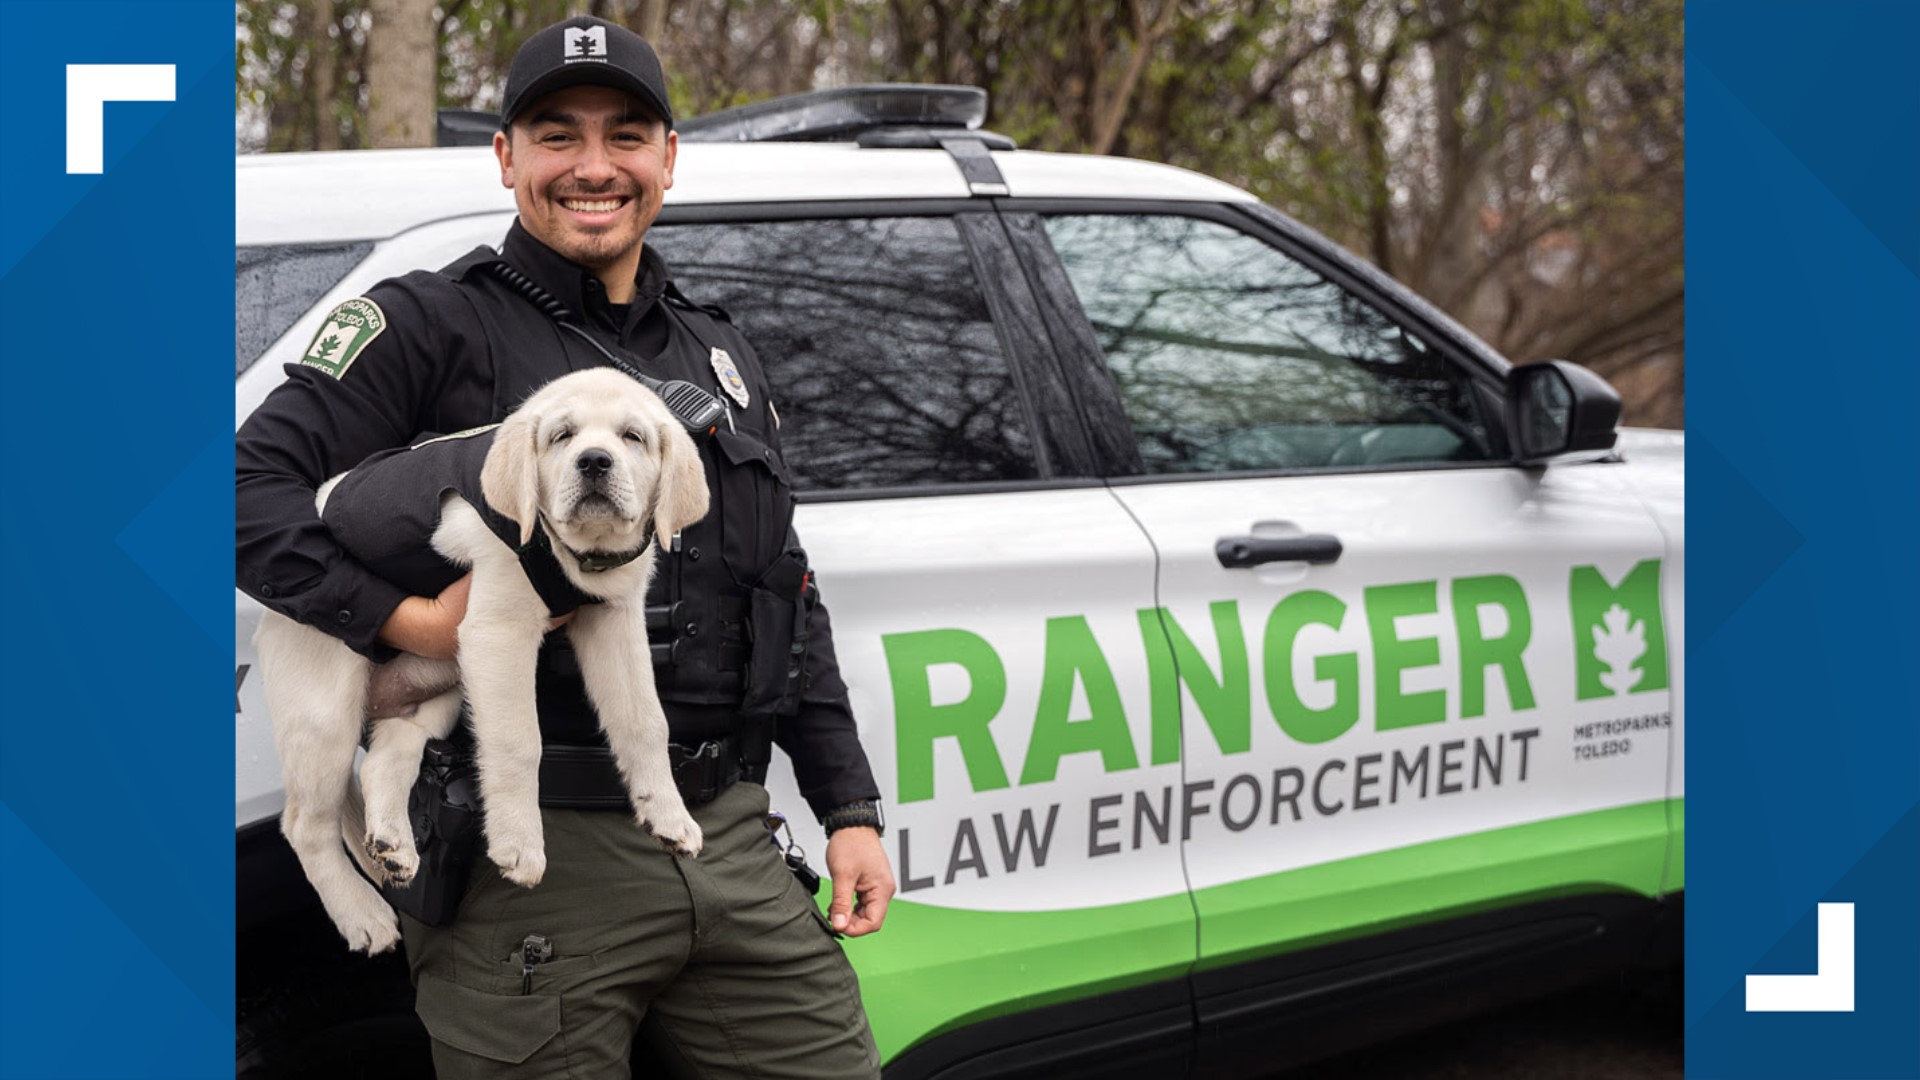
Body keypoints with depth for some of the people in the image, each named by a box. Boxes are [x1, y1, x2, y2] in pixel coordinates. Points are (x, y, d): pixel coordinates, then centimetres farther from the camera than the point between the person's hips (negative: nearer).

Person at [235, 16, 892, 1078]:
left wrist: (850, 809, 18)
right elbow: (251, 482, -10)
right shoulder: (431, 326, -1)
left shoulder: (718, 353, 20)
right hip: (532, 860, -5)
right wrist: (405, 619, -21)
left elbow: (789, 600, 23)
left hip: (730, 835, 6)